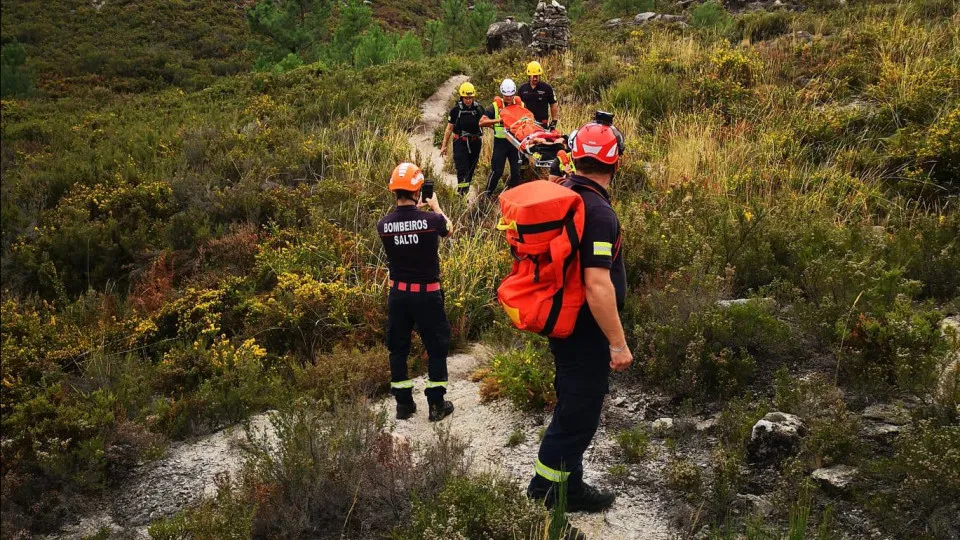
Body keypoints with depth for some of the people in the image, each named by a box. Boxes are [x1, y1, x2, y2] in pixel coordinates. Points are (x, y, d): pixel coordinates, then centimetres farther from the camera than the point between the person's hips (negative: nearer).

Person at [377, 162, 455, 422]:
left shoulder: (383, 225, -10)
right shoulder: (431, 220, -18)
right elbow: (449, 229, 7)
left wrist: (415, 209, 25)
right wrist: (436, 207, 23)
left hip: (398, 293, 3)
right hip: (427, 293, -3)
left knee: (398, 348, 15)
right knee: (436, 347, 11)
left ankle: (404, 404, 23)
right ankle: (437, 404, 16)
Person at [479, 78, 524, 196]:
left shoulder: (520, 105, 5)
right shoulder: (495, 106, -4)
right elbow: (482, 122, -10)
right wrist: (497, 120, -21)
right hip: (500, 141, -3)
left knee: (516, 171, 5)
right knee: (497, 171, -3)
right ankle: (487, 193, 11)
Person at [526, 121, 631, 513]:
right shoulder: (597, 212, -25)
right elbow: (597, 284, -30)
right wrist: (618, 344, -24)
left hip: (562, 320, 9)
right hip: (585, 332, -9)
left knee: (572, 404, 23)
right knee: (579, 411, 7)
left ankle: (555, 482, 38)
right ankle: (559, 491, 23)